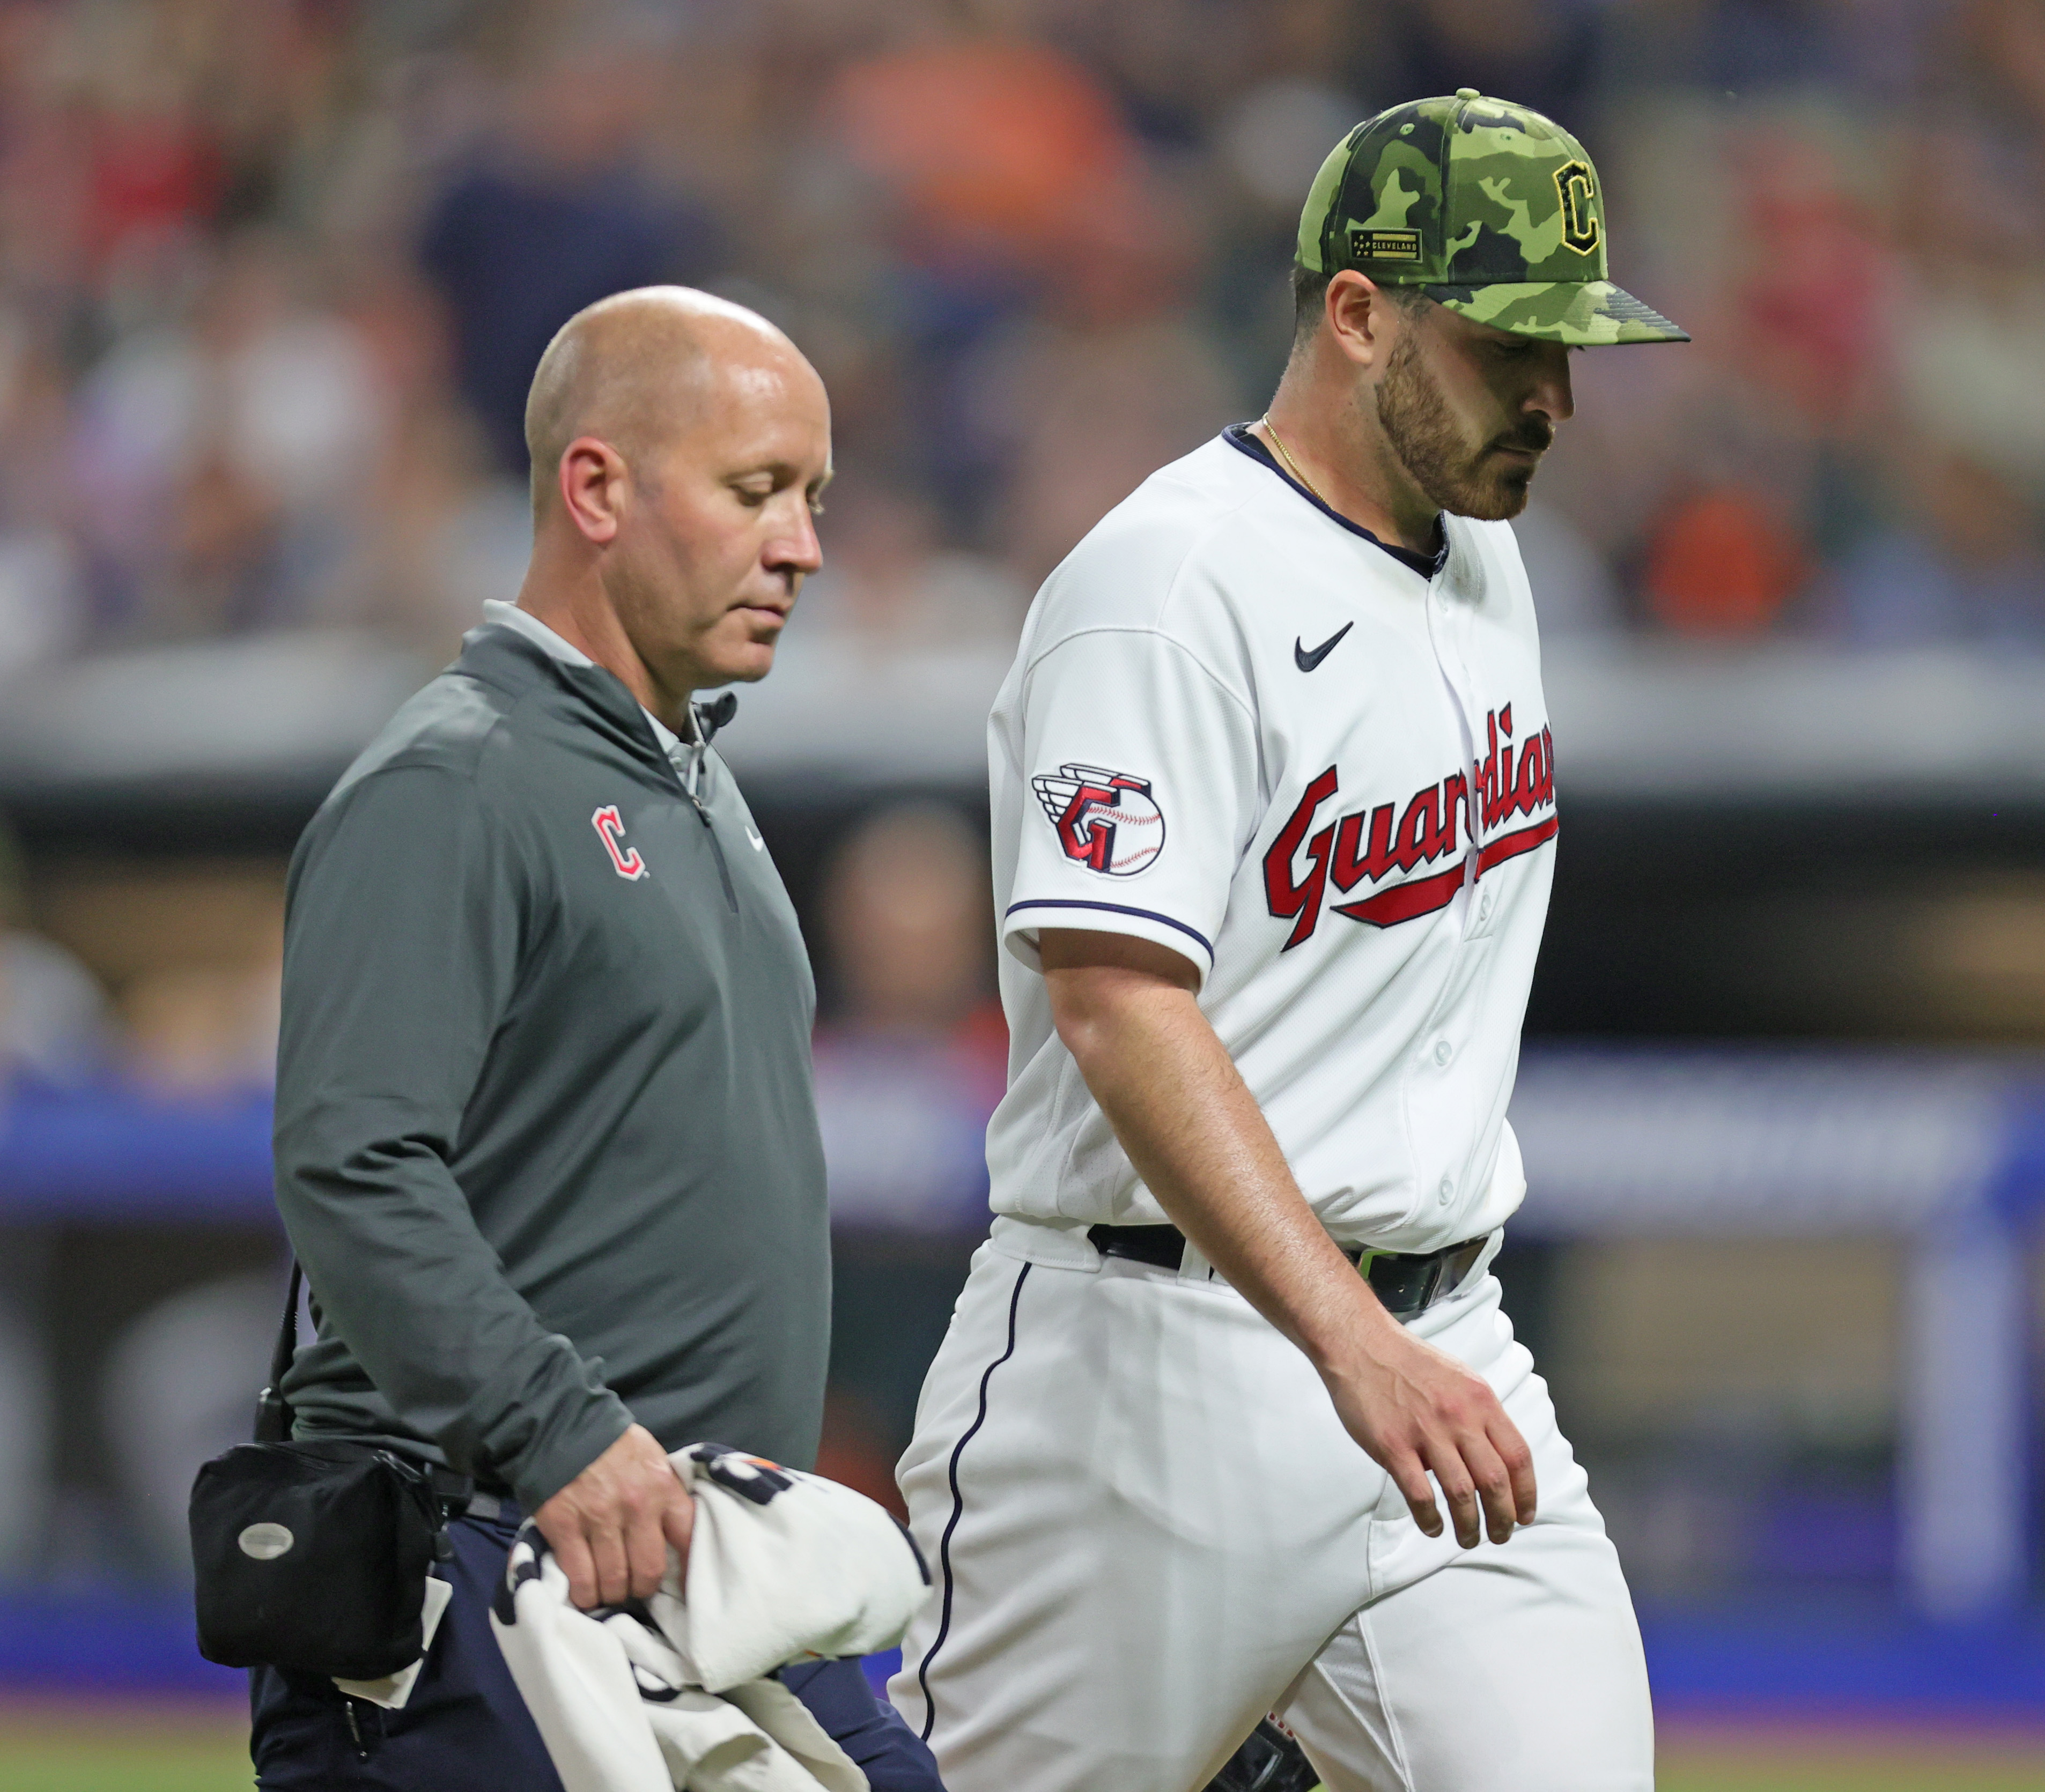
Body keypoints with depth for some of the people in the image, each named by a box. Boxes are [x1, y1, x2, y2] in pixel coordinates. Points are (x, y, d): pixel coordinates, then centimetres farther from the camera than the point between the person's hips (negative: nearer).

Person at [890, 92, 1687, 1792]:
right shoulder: (1167, 588, -15)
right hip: (1161, 1360, -7)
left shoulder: (1480, 556, 13)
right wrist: (1354, 1345, -35)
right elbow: (1115, 1004, -26)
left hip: (1440, 1352, 7)